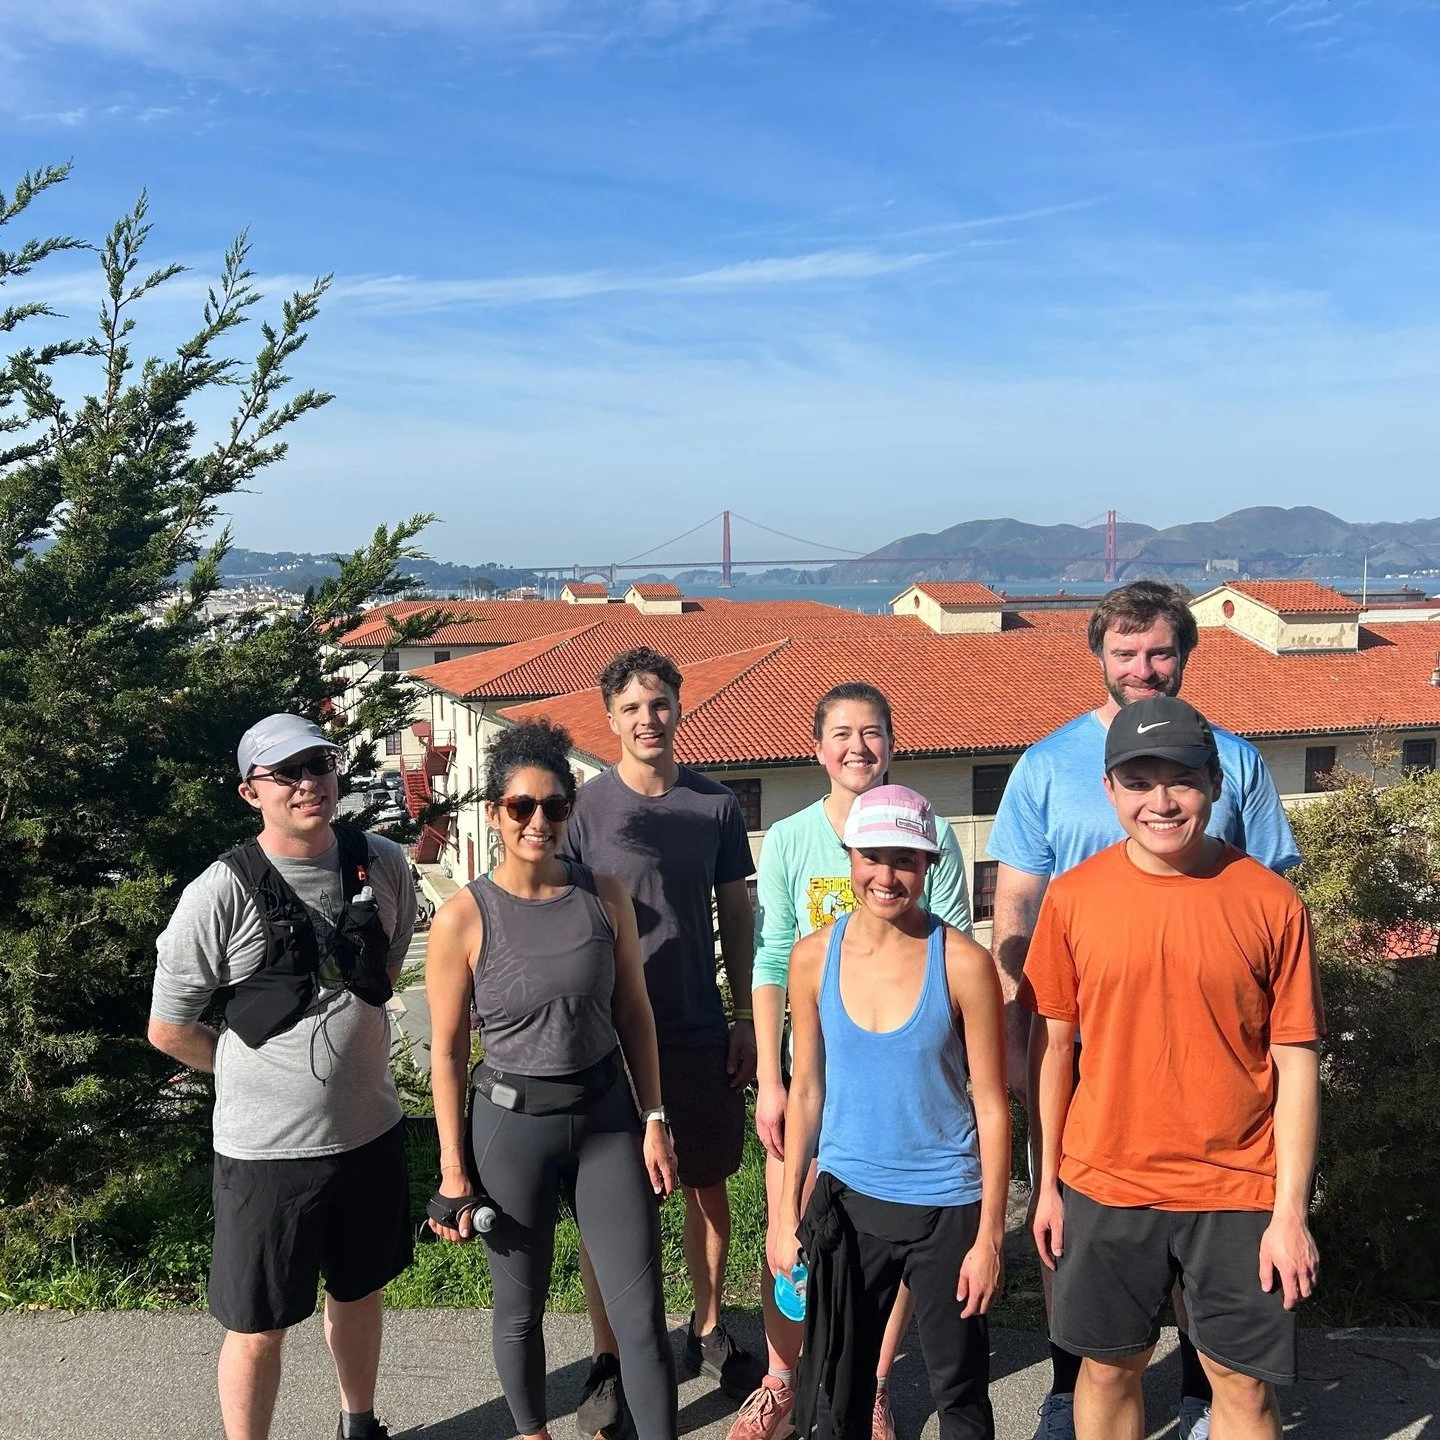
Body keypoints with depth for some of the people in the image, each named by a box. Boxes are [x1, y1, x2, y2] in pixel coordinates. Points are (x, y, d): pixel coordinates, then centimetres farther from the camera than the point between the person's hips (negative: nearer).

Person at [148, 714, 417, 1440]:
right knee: (258, 1325, 9)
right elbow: (169, 1029, -8)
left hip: (370, 1127, 5)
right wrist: (267, 1073, 1)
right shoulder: (221, 894, -18)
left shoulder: (384, 864, -5)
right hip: (267, 1146, -4)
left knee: (358, 1291, 24)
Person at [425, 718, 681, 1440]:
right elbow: (448, 1051, -6)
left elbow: (634, 1013, 4)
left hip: (606, 1114, 2)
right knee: (520, 1309, 16)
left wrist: (654, 1120, 2)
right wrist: (453, 1170, -4)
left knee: (642, 1313, 3)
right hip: (511, 1123, -1)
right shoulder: (463, 916, -12)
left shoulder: (604, 896, -4)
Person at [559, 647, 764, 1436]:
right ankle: (608, 1361, 24)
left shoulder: (717, 804, -1)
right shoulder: (584, 807, -8)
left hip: (702, 1036, 3)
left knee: (708, 1186, 15)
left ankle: (708, 1331, 35)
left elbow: (736, 912, 7)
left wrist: (747, 1016, 4)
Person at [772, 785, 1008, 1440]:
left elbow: (992, 1106, -8)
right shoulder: (814, 957, -4)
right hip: (846, 1199, 3)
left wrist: (990, 1235, -8)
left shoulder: (963, 963, -13)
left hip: (945, 1206, -2)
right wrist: (786, 1209, 5)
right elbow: (806, 1090, 4)